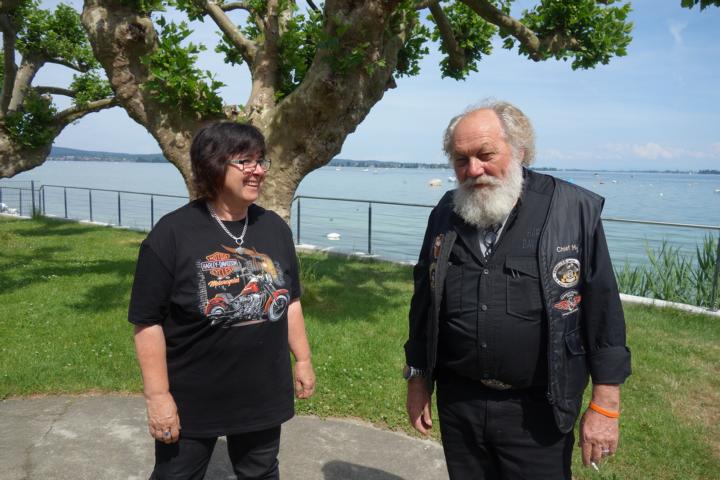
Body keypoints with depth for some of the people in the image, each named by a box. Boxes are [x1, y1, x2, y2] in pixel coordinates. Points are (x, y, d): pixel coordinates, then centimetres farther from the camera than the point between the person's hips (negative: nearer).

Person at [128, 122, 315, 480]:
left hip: (263, 395, 4)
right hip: (191, 400, -4)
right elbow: (148, 321, -14)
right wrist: (158, 396, -15)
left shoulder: (274, 228, 1)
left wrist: (303, 359, 10)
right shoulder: (173, 233, -16)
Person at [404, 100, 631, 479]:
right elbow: (423, 303, 8)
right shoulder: (445, 215, 1)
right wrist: (418, 380, 9)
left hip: (538, 412, -3)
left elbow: (603, 310, -8)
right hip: (457, 403, 4)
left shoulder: (574, 210, -11)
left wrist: (605, 405, -7)